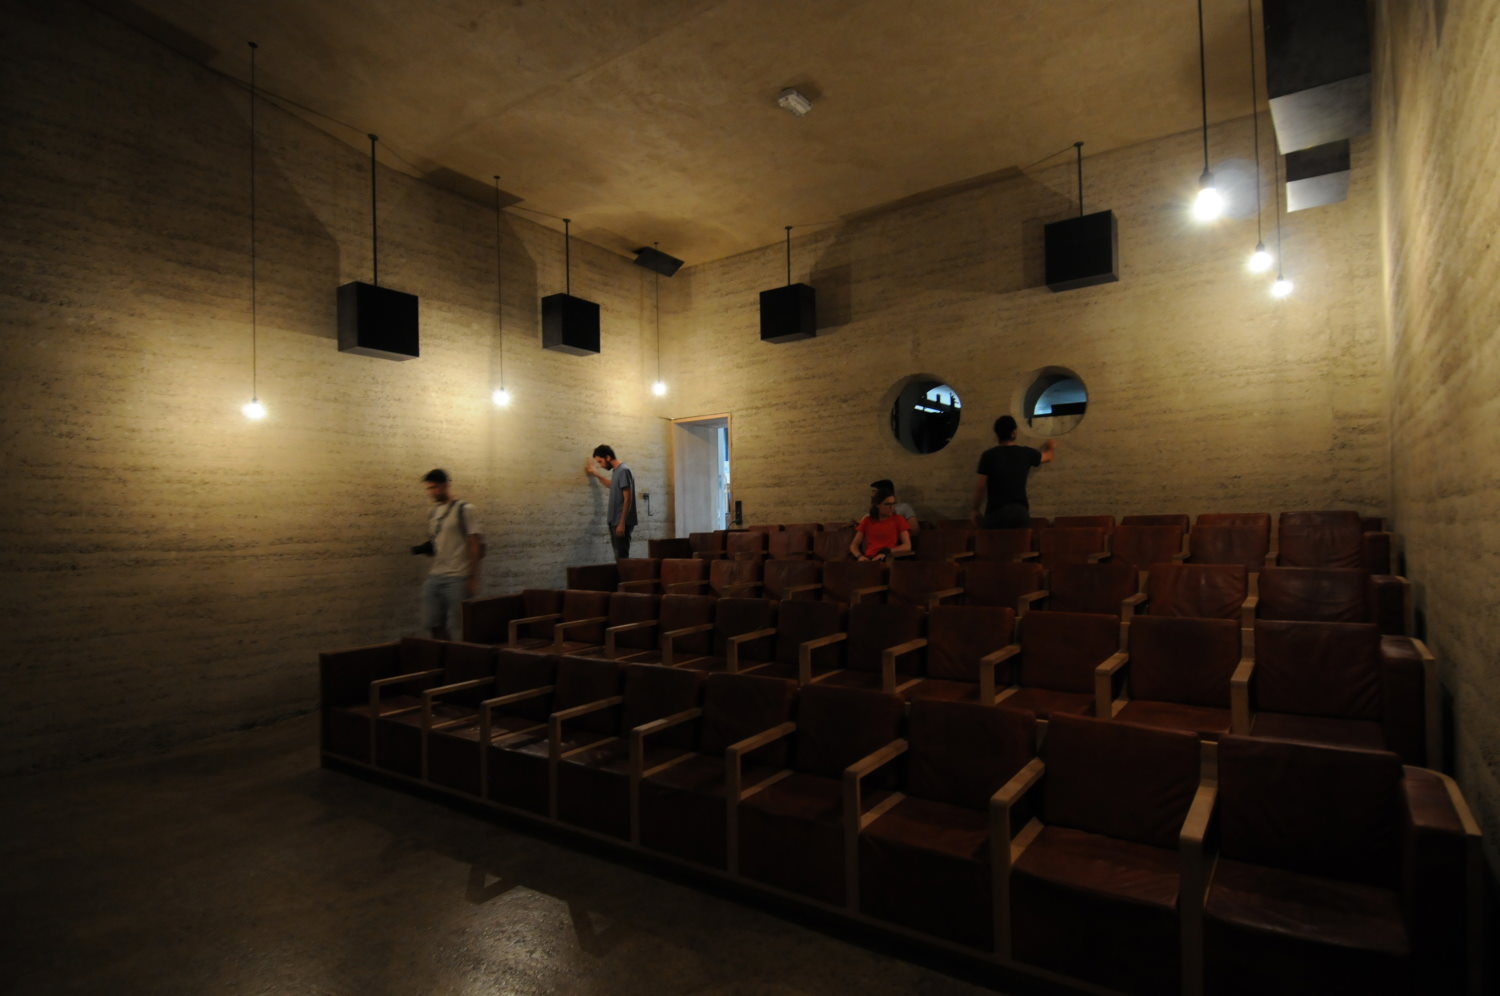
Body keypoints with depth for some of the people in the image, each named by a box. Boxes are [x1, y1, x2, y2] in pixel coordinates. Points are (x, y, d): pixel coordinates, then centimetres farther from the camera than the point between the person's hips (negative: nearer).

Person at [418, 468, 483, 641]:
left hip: (457, 578, -6)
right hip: (434, 576, 6)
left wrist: (473, 579, -14)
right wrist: (425, 549, 0)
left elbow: (474, 546, -9)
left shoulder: (464, 510, -5)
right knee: (433, 625, 4)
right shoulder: (432, 513, 15)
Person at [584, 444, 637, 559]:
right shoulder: (616, 471, 13)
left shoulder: (624, 471, -15)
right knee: (618, 556, 10)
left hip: (621, 523, -9)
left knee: (622, 557, -9)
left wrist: (622, 523, -22)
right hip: (614, 521, 9)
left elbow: (628, 499, -20)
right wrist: (596, 474, 39)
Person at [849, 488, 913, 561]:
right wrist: (860, 556, -8)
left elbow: (907, 546, 2)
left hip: (889, 560, -1)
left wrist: (886, 552, -14)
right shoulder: (867, 521, 17)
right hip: (869, 560, 1)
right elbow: (854, 545, 15)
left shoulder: (898, 520, 11)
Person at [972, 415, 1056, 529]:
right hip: (1020, 511, 3)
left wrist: (976, 510, 10)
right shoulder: (1025, 453, 6)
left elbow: (980, 487, -4)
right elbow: (1048, 457, 28)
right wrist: (1052, 447, 52)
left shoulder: (989, 455, -4)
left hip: (995, 513, -2)